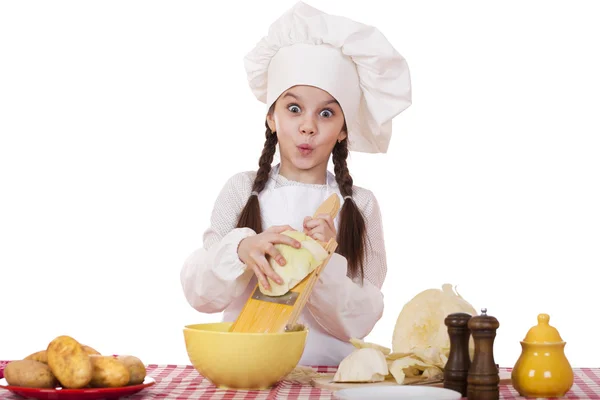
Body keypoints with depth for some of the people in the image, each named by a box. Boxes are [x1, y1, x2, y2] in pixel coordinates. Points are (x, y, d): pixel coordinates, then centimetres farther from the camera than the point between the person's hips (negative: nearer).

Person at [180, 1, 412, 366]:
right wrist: (240, 250, -20)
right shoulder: (242, 191, 4)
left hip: (330, 371, -1)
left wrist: (326, 265, -17)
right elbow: (198, 292, -3)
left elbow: (360, 321, -1)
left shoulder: (361, 206, 2)